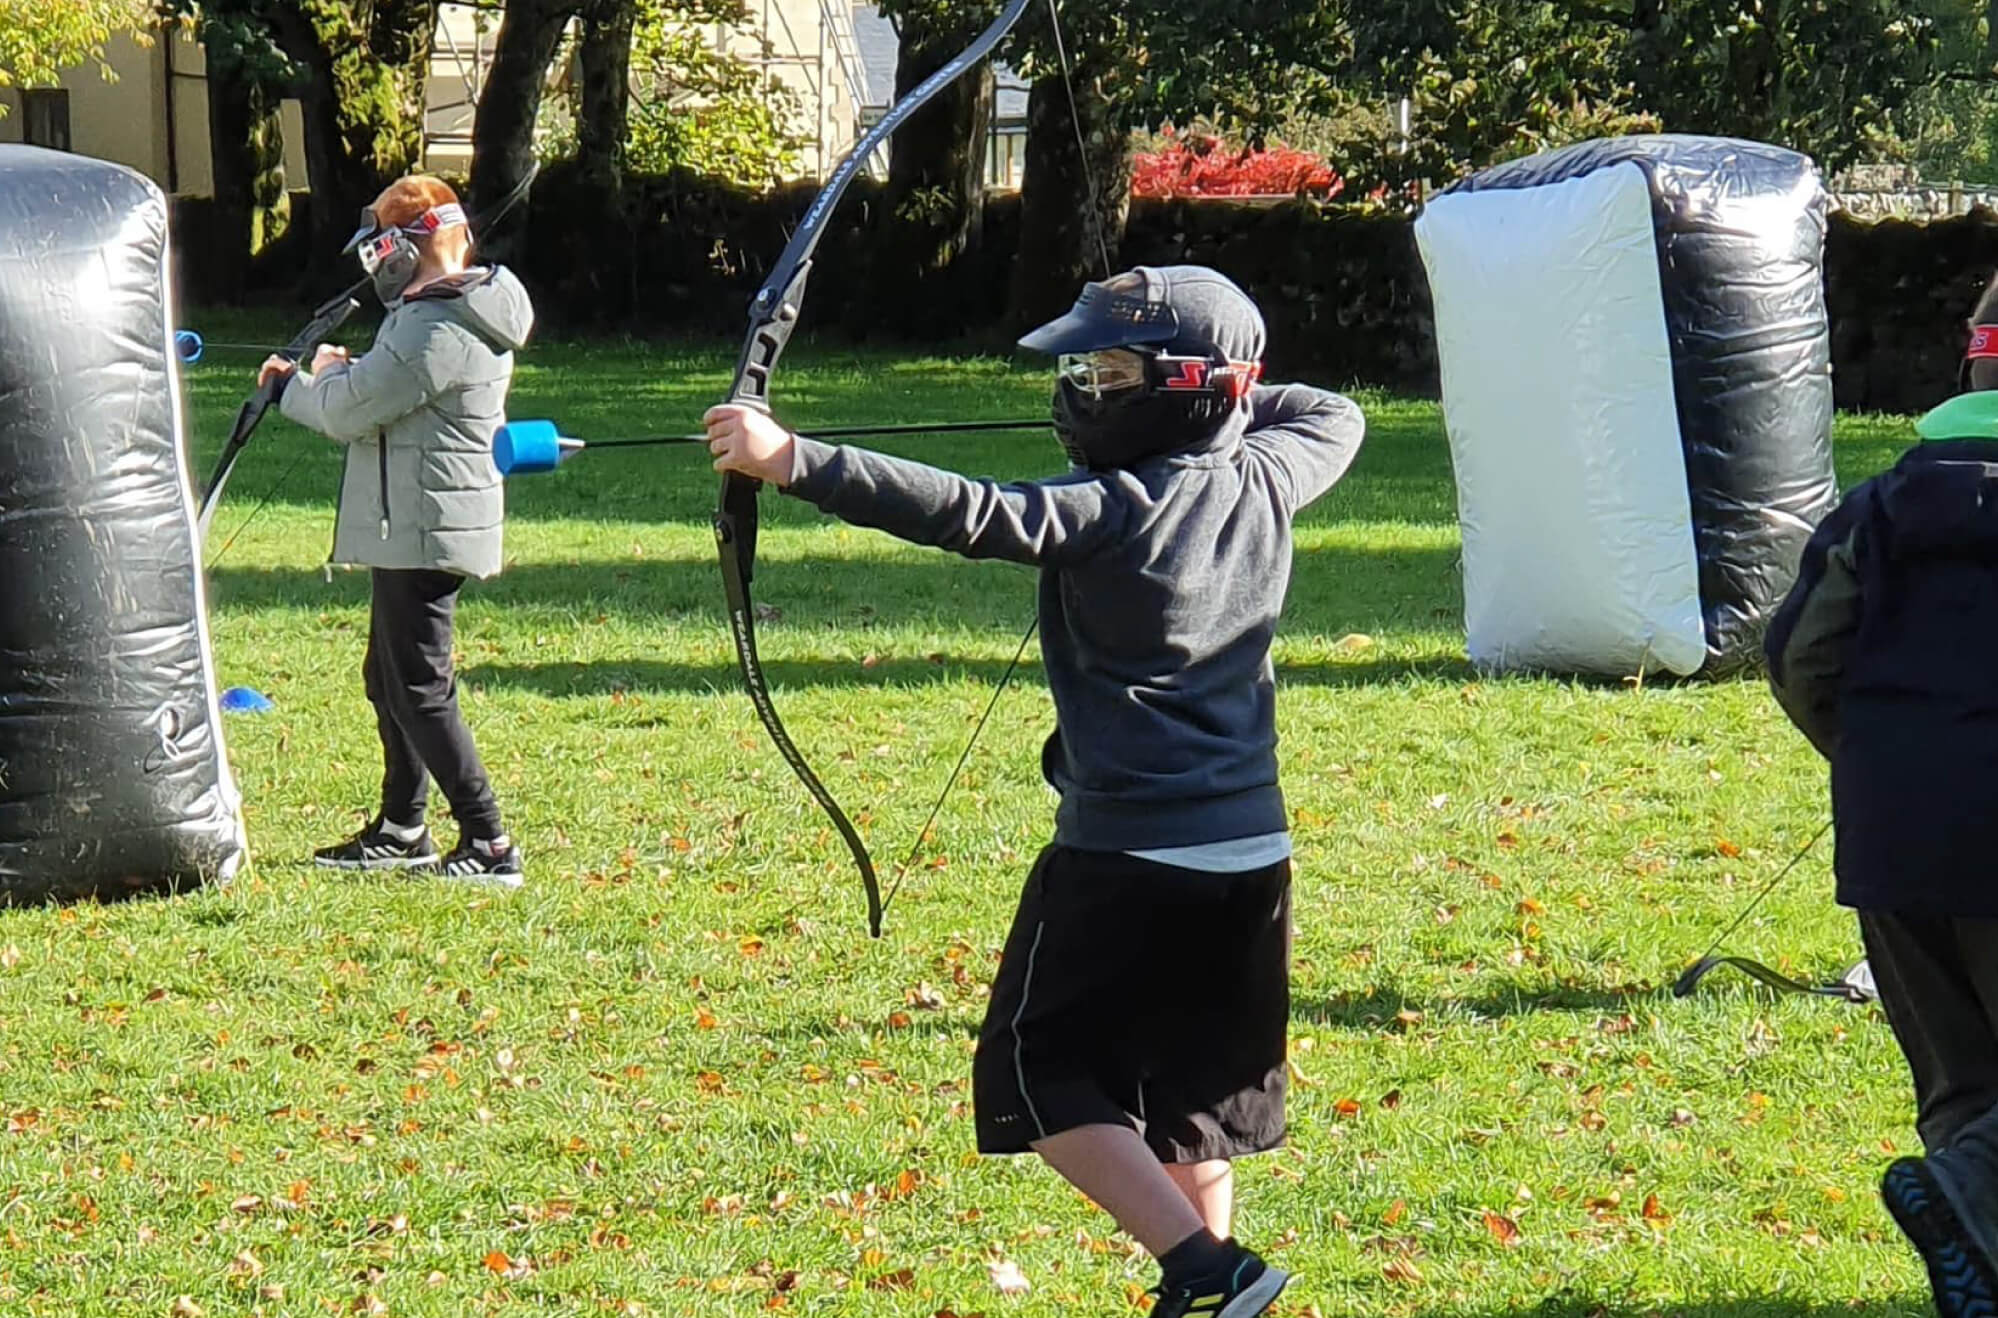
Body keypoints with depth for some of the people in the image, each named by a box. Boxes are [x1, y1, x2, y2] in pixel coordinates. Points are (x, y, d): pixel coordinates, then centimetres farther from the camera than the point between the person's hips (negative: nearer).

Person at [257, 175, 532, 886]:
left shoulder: (436, 331, -22)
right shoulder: (471, 313, 11)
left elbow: (347, 412, -18)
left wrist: (303, 382, 1)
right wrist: (339, 376, 11)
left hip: (424, 529, -11)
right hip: (418, 528, 11)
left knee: (421, 688, -7)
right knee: (389, 677, 20)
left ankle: (489, 846, -8)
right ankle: (402, 832, 30)